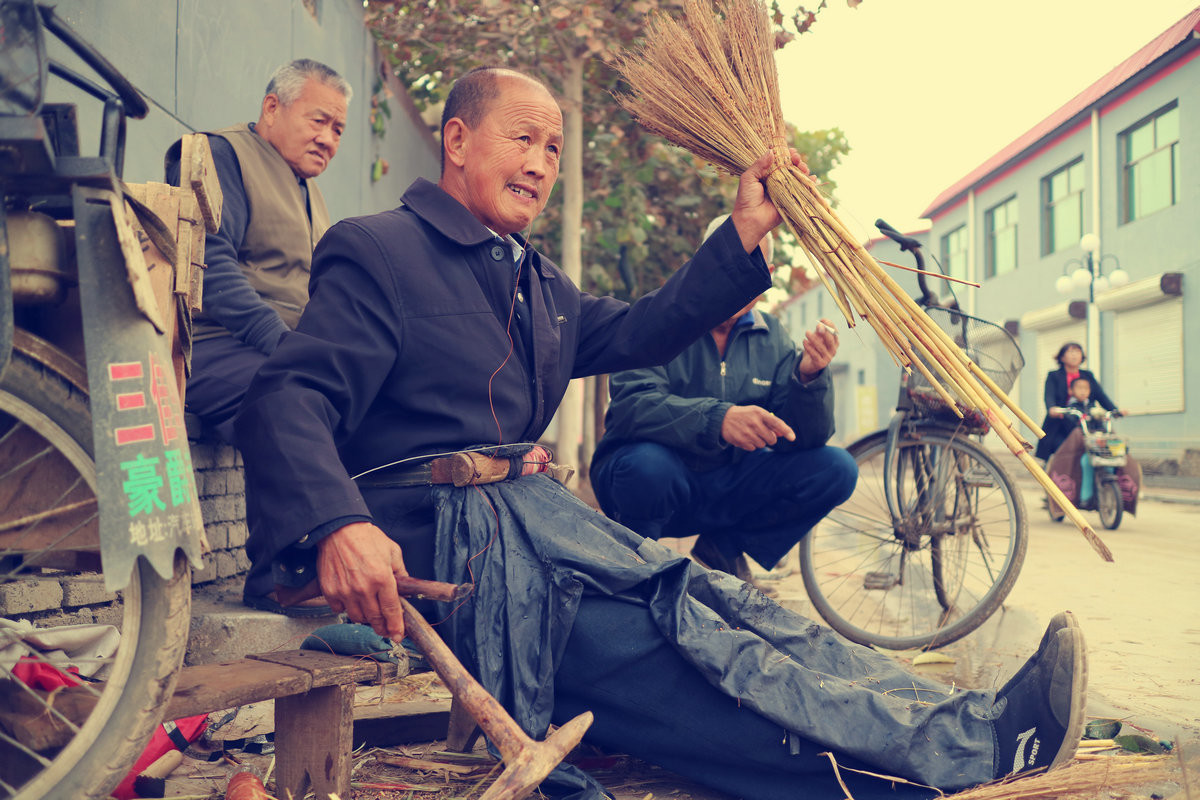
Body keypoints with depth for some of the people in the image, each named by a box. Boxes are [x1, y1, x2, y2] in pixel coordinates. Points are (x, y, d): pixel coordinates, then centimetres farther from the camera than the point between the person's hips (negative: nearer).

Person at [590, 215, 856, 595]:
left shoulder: (772, 339, 4)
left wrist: (809, 375, -25)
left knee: (835, 468, -12)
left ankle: (722, 550, 5)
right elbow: (632, 405, -29)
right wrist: (717, 419, -45)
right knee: (648, 464, -38)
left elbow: (804, 437, -5)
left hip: (726, 489, 5)